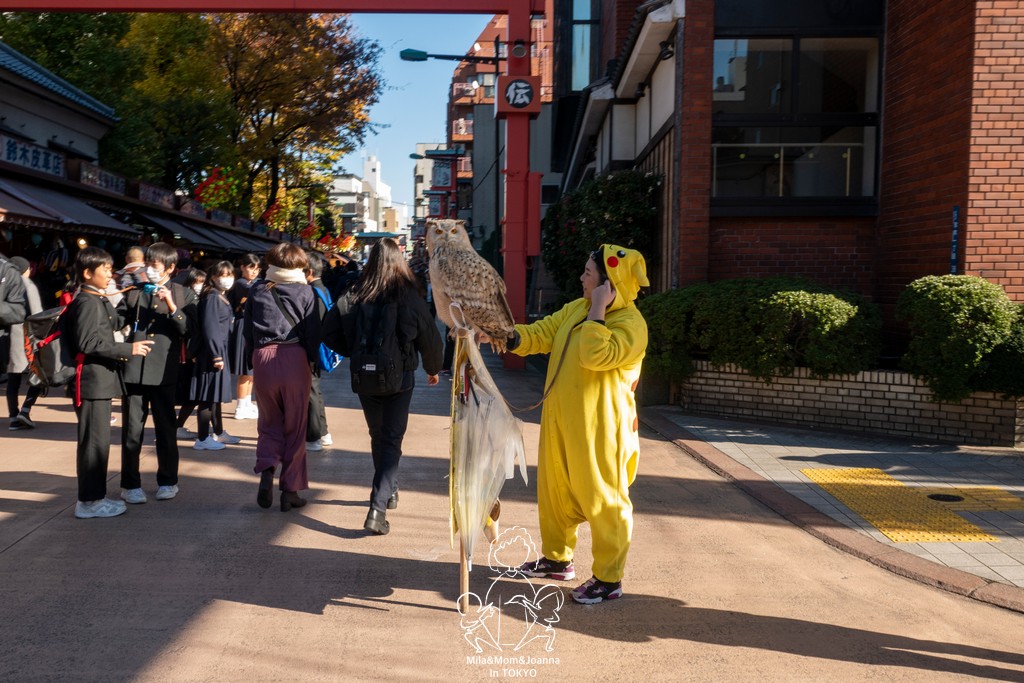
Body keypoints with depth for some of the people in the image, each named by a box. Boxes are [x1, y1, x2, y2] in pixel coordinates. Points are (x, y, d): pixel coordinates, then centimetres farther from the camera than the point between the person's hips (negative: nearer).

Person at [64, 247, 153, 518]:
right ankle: (89, 501, 3)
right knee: (94, 440, -5)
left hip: (100, 379, 10)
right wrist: (128, 349, -21)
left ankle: (95, 495, 23)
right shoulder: (87, 302, -14)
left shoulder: (99, 301, 18)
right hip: (91, 380, -10)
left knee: (98, 440, 15)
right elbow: (87, 342, -22)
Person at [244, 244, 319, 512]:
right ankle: (290, 490, 10)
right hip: (295, 358, -2)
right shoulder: (304, 291, 0)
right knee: (295, 426, 7)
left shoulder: (257, 290, 7)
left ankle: (266, 471, -8)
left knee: (269, 421, 16)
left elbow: (247, 329, 10)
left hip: (262, 358, 2)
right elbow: (313, 331, -1)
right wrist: (311, 360, 10)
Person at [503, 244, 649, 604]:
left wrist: (598, 311, -23)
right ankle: (557, 558, 37)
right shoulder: (575, 309, 10)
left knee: (602, 499, 0)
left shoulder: (631, 323, -16)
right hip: (560, 421, 9)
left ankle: (608, 578, 13)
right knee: (554, 491, 19)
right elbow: (541, 334, 10)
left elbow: (595, 356, -29)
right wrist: (511, 337, -8)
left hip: (599, 428, -9)